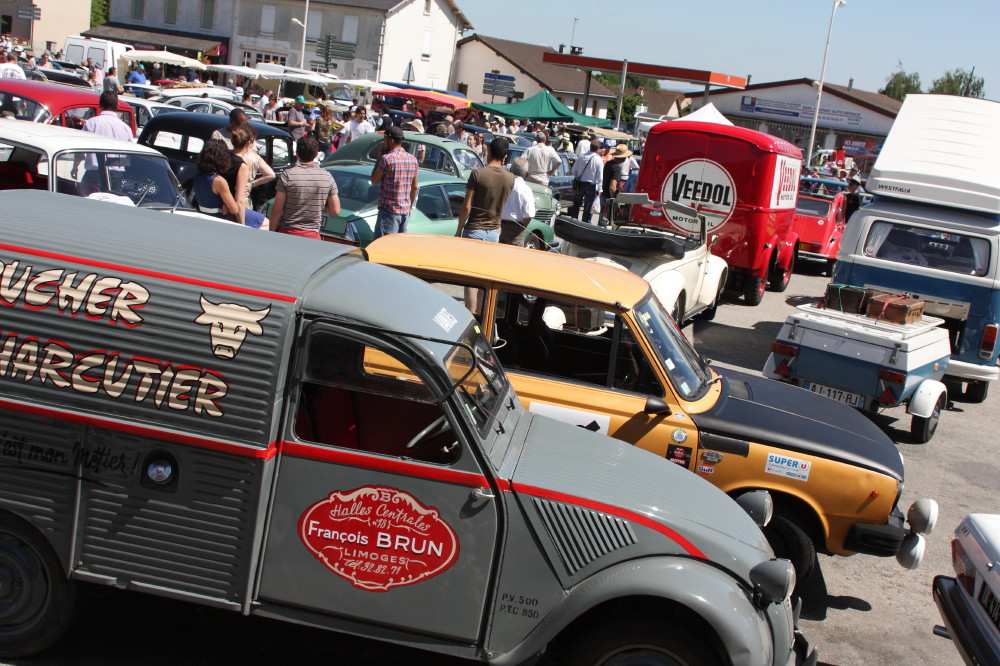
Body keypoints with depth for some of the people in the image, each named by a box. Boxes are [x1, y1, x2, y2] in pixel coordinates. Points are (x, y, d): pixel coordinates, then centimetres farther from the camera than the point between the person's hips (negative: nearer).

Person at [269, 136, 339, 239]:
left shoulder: (287, 175, -9)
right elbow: (335, 211, 3)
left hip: (287, 232, -2)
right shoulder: (327, 177, -1)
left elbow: (277, 210, -7)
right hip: (312, 234, 2)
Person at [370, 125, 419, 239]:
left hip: (389, 210, -8)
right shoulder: (412, 159, 8)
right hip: (405, 211, 8)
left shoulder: (387, 159, -15)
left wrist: (379, 158, 0)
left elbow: (374, 180, -5)